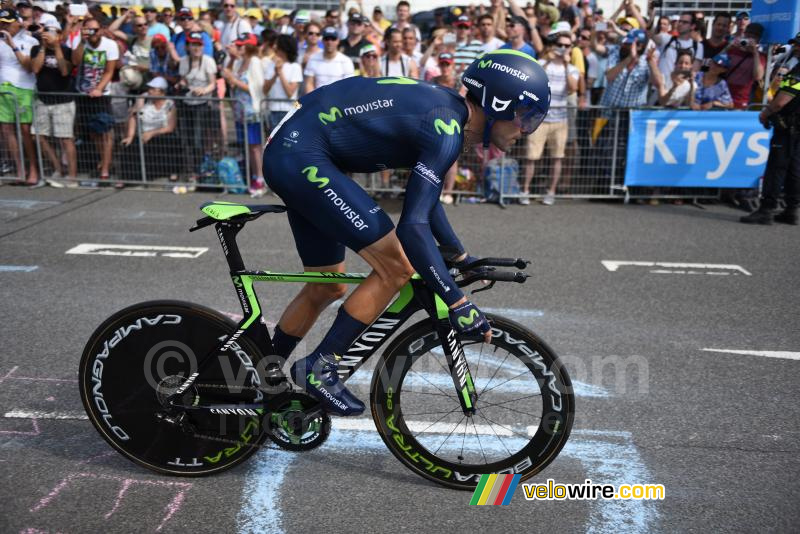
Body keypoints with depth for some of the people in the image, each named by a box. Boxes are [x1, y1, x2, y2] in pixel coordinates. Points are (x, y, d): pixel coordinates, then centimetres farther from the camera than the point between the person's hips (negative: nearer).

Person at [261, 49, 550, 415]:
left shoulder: (446, 111, 10)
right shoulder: (446, 131, -19)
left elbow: (425, 196, 22)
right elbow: (413, 226, -27)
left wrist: (461, 255, 26)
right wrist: (457, 303, -22)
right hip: (302, 156, -10)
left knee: (327, 287, 18)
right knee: (397, 267, -11)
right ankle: (319, 368, 0)